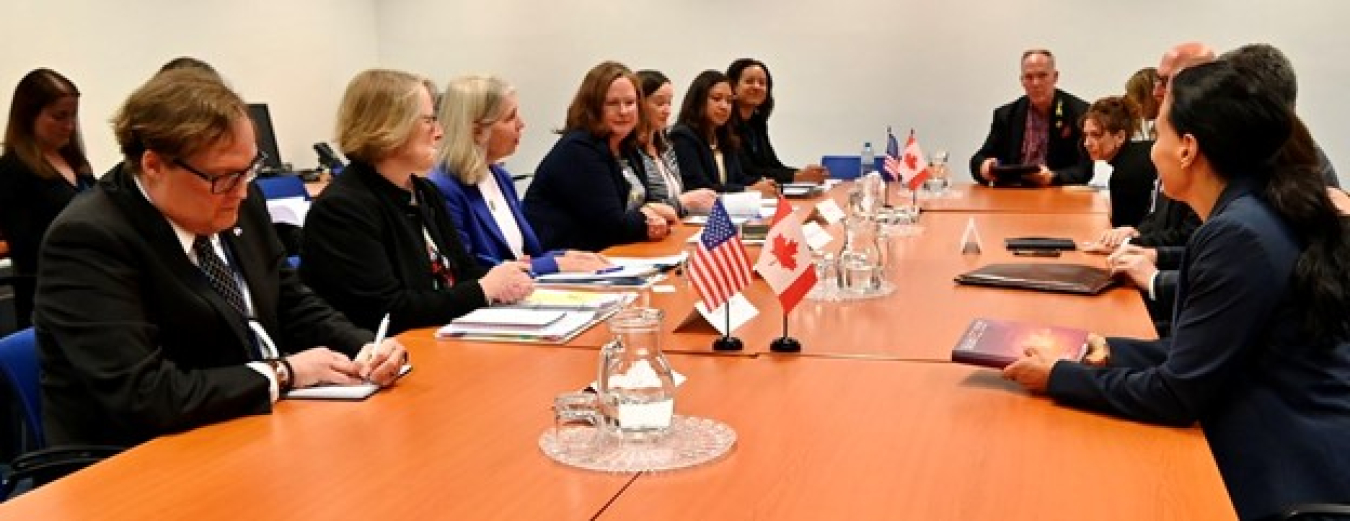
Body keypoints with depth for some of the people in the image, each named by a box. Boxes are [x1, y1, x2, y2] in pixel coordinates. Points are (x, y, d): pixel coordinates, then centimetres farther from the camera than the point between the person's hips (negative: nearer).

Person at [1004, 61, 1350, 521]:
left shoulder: (1239, 236, -22)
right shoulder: (1268, 212, 6)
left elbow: (1177, 396, -17)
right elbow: (1201, 353, 12)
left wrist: (1059, 377, -8)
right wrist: (1110, 352, 10)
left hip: (1292, 481, -8)